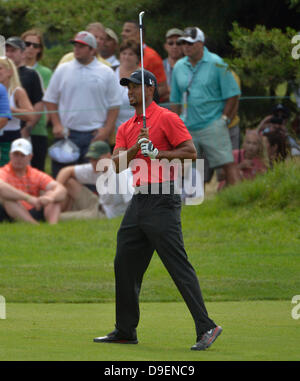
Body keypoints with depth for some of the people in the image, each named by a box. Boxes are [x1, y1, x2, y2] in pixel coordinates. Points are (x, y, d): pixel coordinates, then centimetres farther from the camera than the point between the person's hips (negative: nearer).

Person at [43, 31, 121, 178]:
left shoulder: (106, 73, 4)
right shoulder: (62, 70, 7)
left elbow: (114, 105, 6)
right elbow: (50, 100, 11)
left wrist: (106, 129, -5)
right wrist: (56, 125, 0)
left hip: (95, 134, -1)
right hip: (67, 133, 1)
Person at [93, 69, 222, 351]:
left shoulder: (167, 118, -4)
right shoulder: (125, 128, 17)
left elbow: (191, 152, -10)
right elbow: (117, 165, 7)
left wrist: (156, 153, -16)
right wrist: (135, 147, -10)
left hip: (162, 201, -8)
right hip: (138, 200, 8)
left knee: (178, 265, -13)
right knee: (124, 264, 10)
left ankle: (206, 328, -13)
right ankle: (125, 330, 19)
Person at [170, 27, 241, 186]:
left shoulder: (216, 64, -4)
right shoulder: (179, 67, 10)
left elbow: (233, 94, -3)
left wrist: (224, 119, -7)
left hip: (212, 125, -5)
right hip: (187, 129, 5)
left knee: (227, 164, -12)